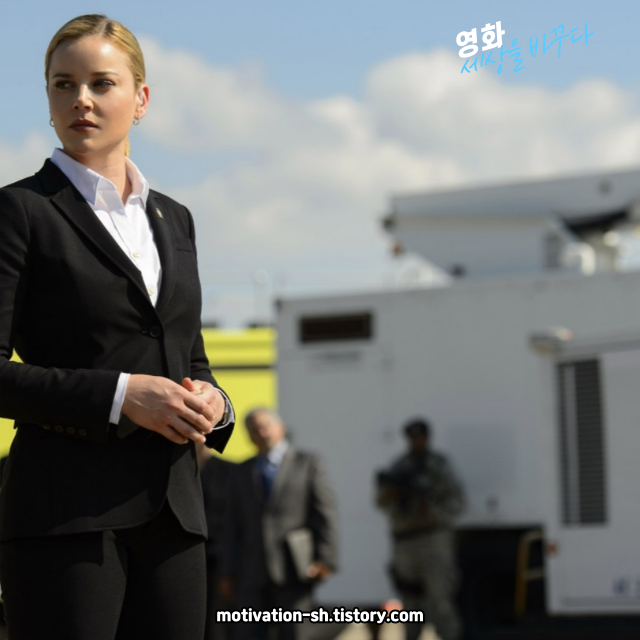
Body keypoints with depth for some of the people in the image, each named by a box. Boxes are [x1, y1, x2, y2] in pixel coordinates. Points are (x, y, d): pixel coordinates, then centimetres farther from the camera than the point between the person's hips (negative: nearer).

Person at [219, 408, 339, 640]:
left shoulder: (307, 463, 8)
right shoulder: (241, 473, 17)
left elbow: (324, 513, 1)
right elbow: (233, 526, 14)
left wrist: (325, 558, -10)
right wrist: (228, 572, 7)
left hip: (293, 569, -3)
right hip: (253, 573, 3)